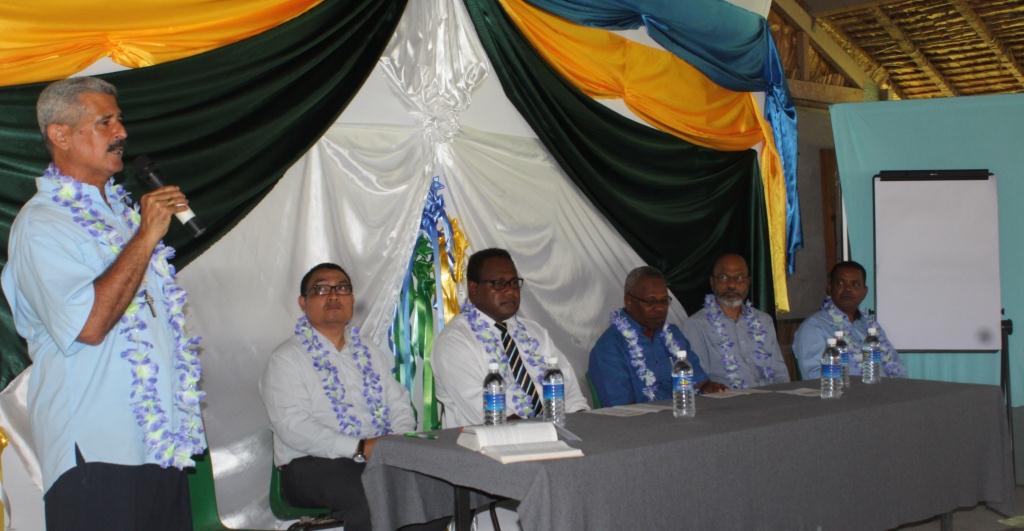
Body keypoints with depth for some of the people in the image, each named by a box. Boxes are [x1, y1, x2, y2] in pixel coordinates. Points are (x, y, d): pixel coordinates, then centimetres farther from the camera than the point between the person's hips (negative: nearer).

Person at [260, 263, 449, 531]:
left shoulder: (371, 353, 21)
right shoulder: (286, 359, 0)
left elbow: (399, 404, 18)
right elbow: (292, 426, -12)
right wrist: (360, 448, -21)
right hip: (313, 465, -5)